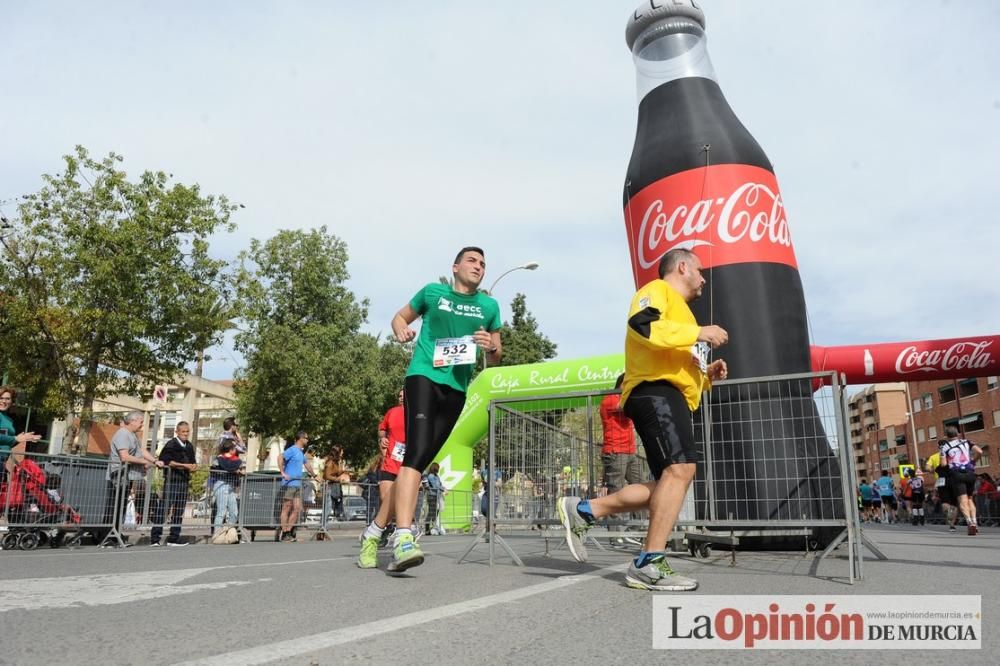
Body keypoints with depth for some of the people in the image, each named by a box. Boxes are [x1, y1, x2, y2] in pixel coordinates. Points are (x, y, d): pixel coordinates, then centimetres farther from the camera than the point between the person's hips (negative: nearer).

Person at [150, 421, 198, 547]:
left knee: (179, 510, 9)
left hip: (184, 480, 7)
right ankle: (154, 538, -7)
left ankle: (173, 538, 16)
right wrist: (185, 466, -17)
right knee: (164, 508, -10)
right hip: (172, 479, -7)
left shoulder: (190, 446, 17)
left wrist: (194, 466, 2)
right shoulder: (171, 444, -4)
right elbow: (166, 461, -15)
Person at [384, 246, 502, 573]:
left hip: (456, 389, 4)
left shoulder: (489, 306, 14)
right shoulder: (432, 292, 8)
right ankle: (403, 537, -30)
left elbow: (495, 358, 18)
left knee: (422, 459, 6)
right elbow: (400, 317, 21)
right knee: (417, 452, -23)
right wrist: (402, 331, -3)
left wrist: (492, 347, -5)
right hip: (423, 376, -4)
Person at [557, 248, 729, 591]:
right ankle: (650, 564, -23)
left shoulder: (680, 312, 35)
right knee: (681, 468, -24)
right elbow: (642, 325, -19)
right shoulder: (658, 289, 5)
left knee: (669, 481, 5)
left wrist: (706, 374, 18)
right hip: (655, 391, -10)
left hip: (674, 398, 10)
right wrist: (699, 333, -14)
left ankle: (582, 511, 9)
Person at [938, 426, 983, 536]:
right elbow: (979, 452, -1)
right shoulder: (966, 442, 11)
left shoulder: (944, 447, 3)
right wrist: (973, 461, 14)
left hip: (956, 474, -3)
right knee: (969, 498, 20)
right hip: (970, 473, 3)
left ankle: (970, 522, -29)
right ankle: (974, 521, 6)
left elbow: (943, 464, -4)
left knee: (962, 501, -9)